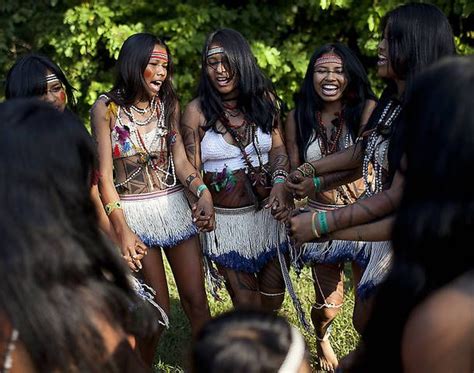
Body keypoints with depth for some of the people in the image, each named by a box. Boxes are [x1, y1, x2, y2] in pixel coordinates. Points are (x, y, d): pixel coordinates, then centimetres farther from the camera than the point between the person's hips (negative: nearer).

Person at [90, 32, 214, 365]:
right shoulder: (106, 108, -8)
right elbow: (104, 173, -9)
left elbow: (181, 160, 0)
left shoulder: (168, 104, 4)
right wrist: (122, 229, -16)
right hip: (134, 212, -3)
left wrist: (203, 192, -20)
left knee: (197, 302, 1)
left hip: (175, 207, 3)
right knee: (158, 311, 1)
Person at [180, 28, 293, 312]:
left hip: (269, 210, 3)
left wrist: (280, 182, -15)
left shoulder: (264, 99, 1)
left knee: (273, 299, 15)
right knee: (247, 306, 5)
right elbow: (191, 170, -4)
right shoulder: (196, 112, -7)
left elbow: (278, 147, 3)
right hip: (226, 218, -2)